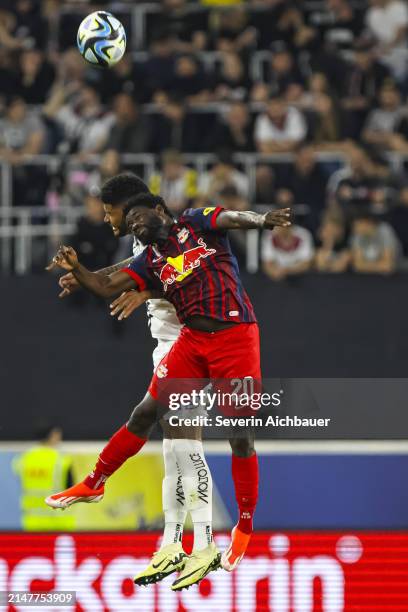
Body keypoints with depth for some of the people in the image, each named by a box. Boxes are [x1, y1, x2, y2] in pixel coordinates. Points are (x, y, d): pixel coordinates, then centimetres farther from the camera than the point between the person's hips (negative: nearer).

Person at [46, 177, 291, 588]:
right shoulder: (150, 260, 15)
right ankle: (93, 485, 17)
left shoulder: (195, 223, 2)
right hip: (192, 340, 5)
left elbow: (235, 219, -15)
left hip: (235, 335, -5)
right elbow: (107, 287, 10)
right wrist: (75, 269, -7)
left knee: (240, 433, -3)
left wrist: (260, 220, -37)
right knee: (146, 412, 3)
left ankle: (245, 528, 6)